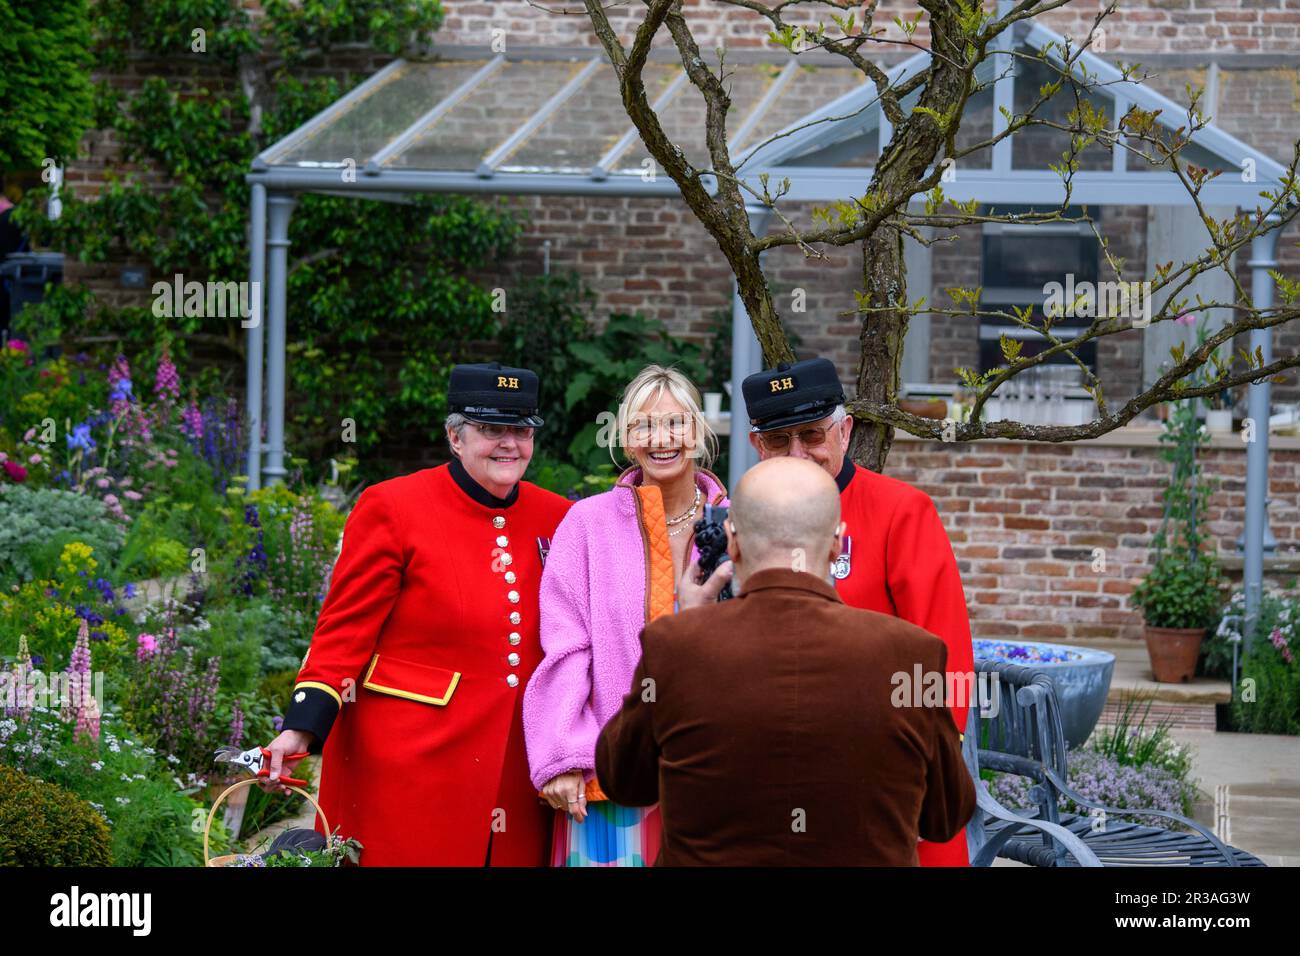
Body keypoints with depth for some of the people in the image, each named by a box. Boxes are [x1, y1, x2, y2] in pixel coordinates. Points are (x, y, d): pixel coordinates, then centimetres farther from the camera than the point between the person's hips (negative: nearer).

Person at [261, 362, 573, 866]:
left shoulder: (557, 519, 8)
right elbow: (346, 632, -5)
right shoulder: (392, 508, -4)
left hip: (516, 780, 4)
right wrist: (302, 729, -16)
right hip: (403, 767, -4)